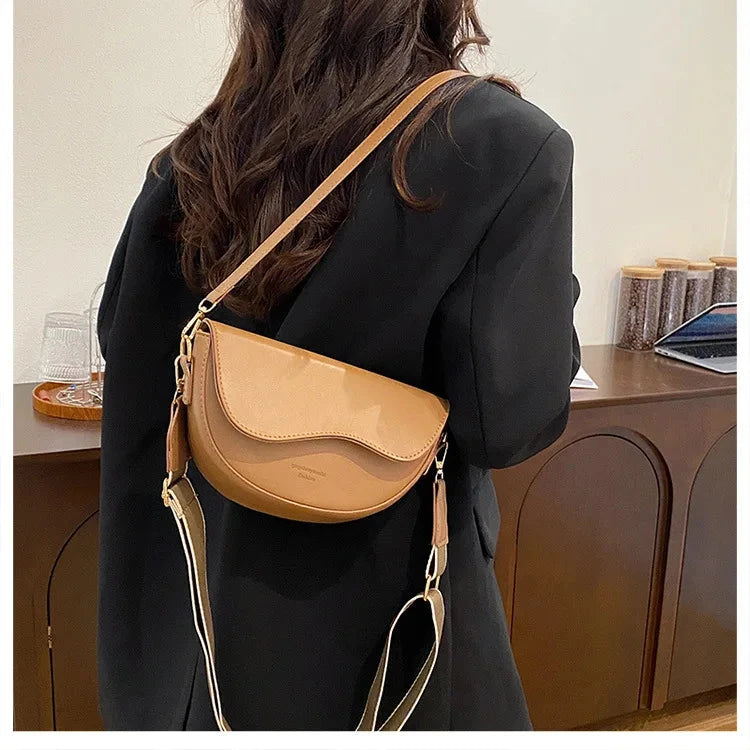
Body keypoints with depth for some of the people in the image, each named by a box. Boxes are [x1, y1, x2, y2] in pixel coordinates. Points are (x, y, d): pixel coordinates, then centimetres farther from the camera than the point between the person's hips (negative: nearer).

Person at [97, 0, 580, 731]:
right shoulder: (502, 144, -20)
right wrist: (549, 294, -3)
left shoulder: (199, 156, -6)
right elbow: (506, 420, -21)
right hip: (385, 591, -3)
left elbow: (122, 338, 3)